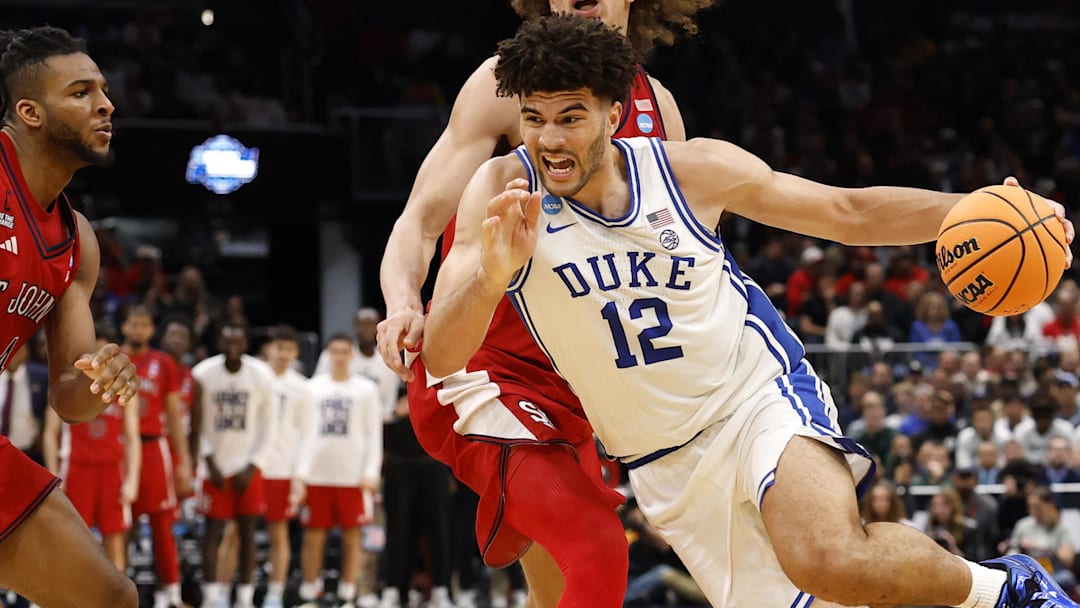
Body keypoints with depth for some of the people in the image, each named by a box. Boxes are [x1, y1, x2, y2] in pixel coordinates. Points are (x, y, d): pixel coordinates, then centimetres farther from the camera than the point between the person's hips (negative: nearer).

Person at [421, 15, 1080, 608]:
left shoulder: (692, 169, -10)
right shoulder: (502, 191, -12)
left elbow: (850, 212, 1)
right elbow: (440, 358, -20)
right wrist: (492, 277, -42)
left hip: (762, 393, -2)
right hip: (668, 464, 2)